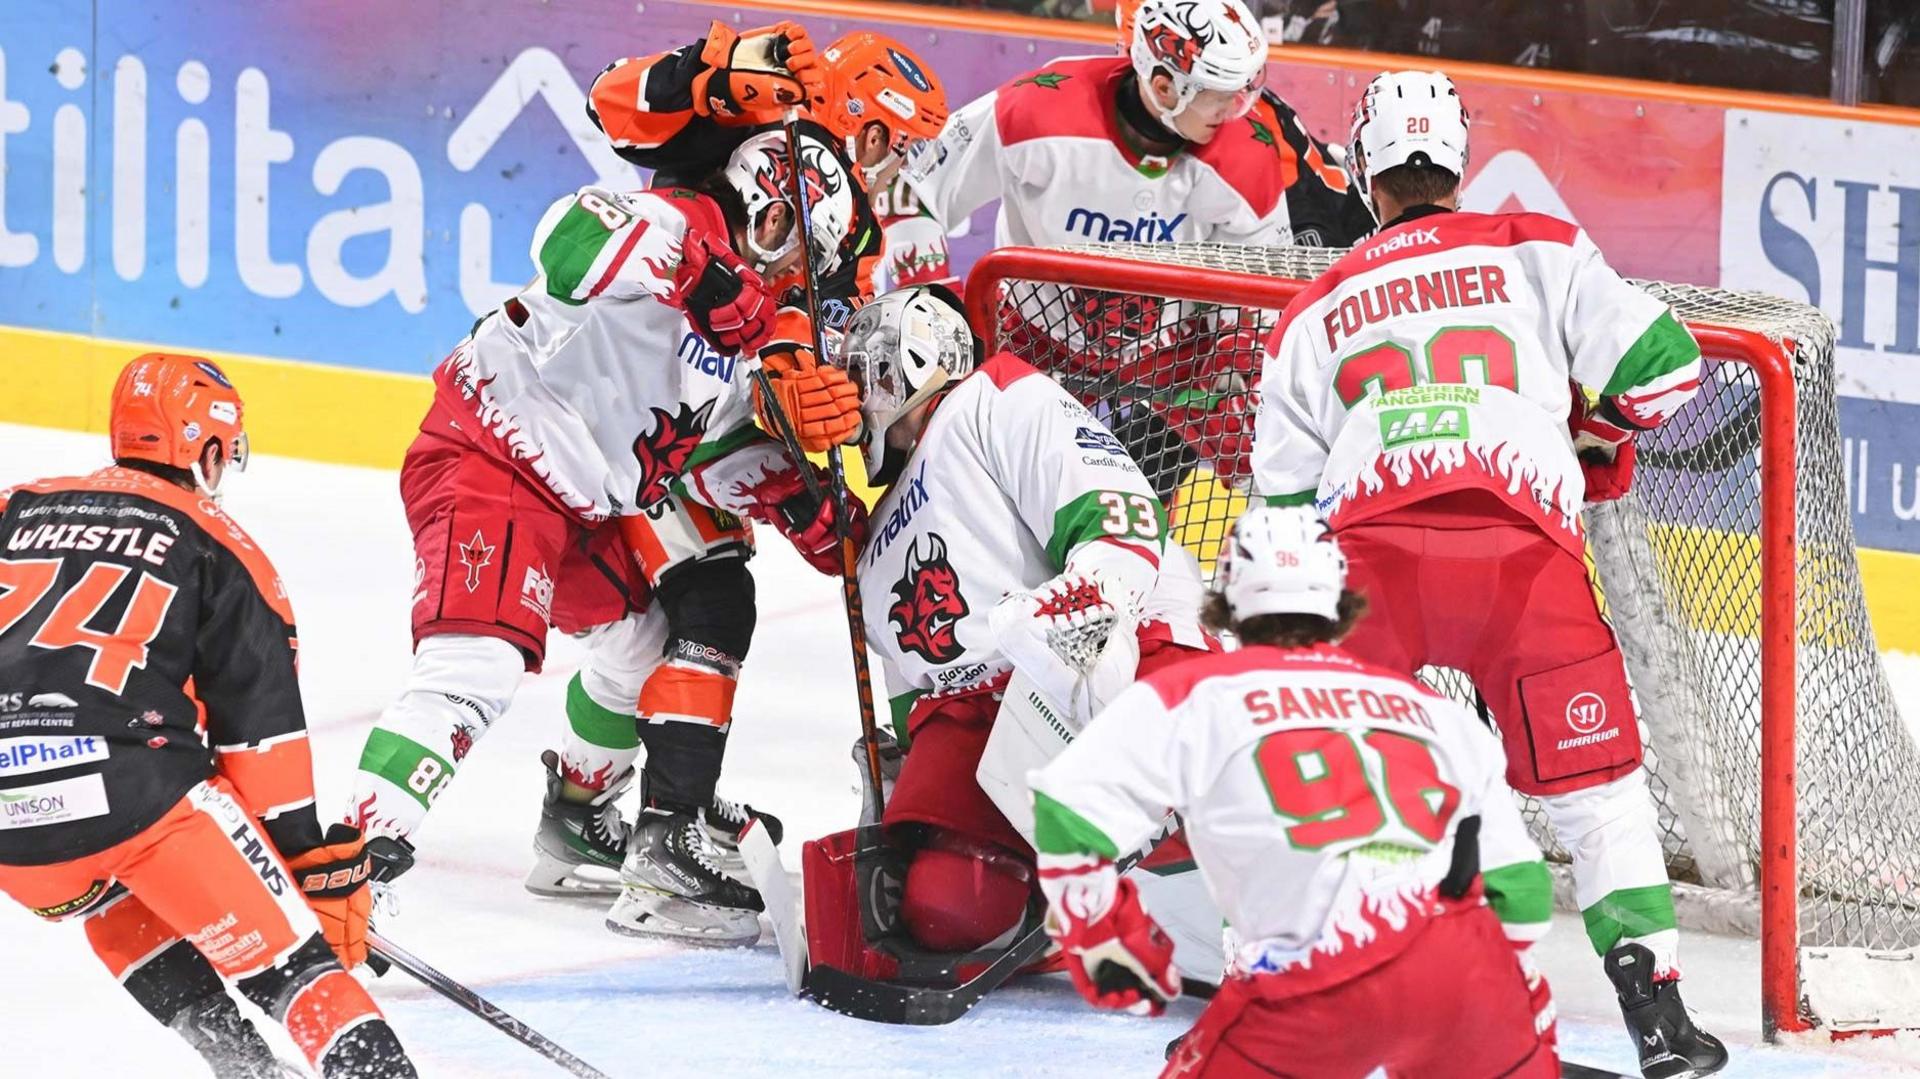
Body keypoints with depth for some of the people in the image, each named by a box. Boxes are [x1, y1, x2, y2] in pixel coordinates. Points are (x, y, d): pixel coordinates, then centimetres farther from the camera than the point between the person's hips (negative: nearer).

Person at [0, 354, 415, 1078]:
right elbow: (262, 733, 10)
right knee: (281, 957, 3)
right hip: (124, 782, -4)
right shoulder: (219, 550, 13)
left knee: (121, 916, 32)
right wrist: (323, 878, 15)